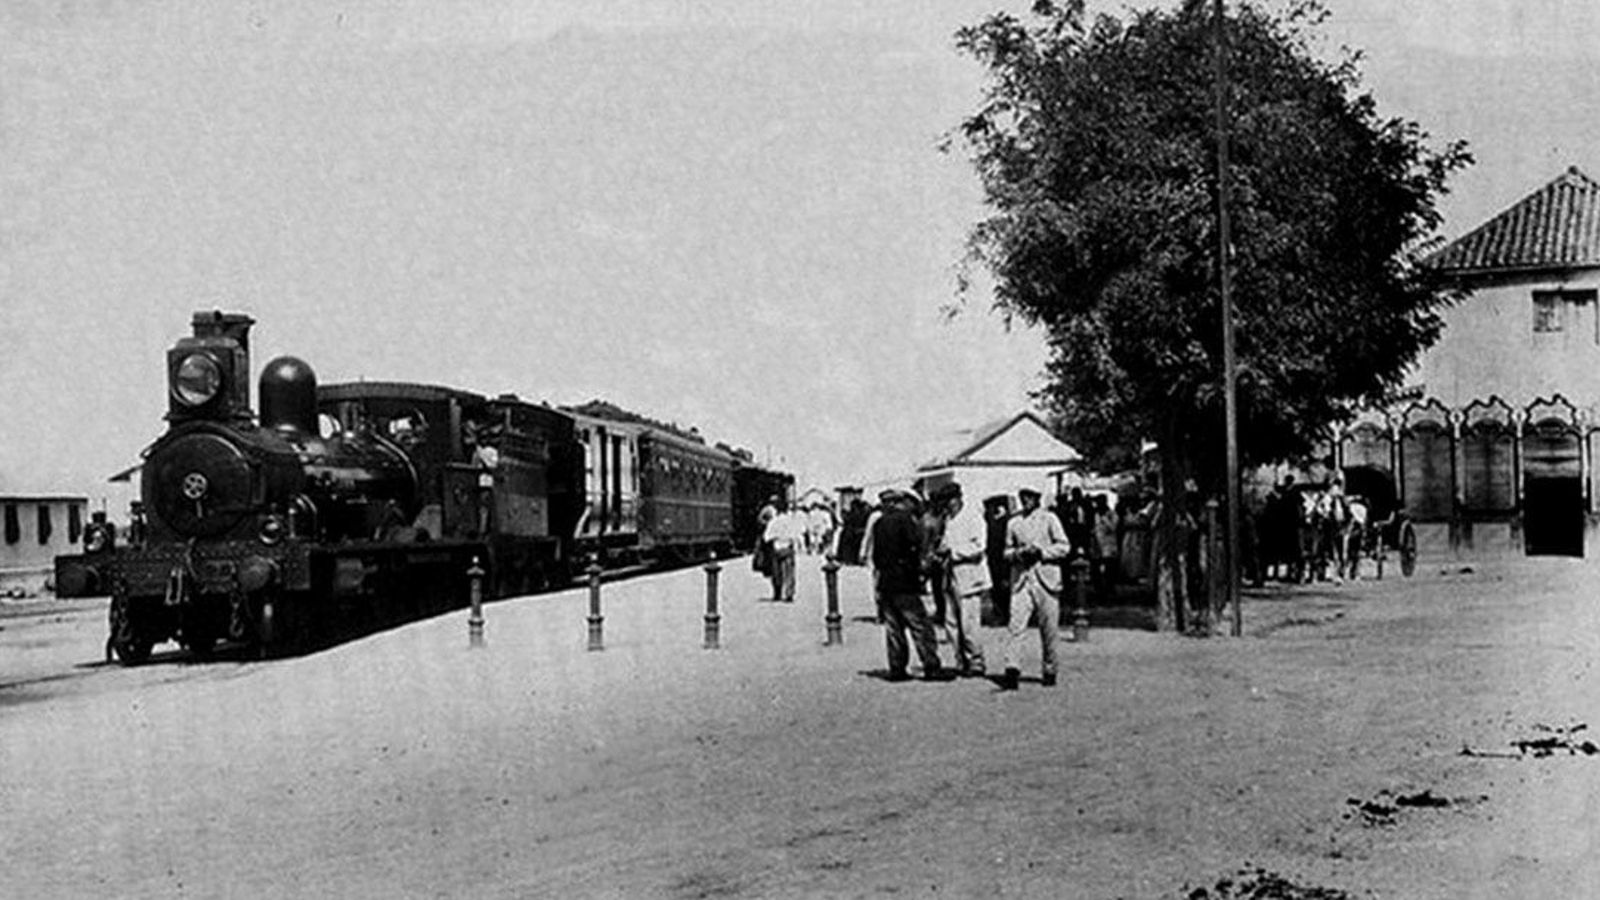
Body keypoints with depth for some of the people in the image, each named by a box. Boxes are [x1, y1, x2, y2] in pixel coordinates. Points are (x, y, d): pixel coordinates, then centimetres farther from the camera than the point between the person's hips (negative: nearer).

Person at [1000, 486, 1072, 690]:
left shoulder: (1049, 518, 3)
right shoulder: (1013, 522, 11)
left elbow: (1064, 546, 1)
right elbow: (1007, 551, 17)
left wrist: (1040, 551, -12)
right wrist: (1017, 553, -6)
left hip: (1046, 579, -1)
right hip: (1021, 580, 2)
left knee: (1049, 629, 3)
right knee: (1015, 625, -11)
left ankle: (1049, 671, 17)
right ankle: (1012, 670, -17)